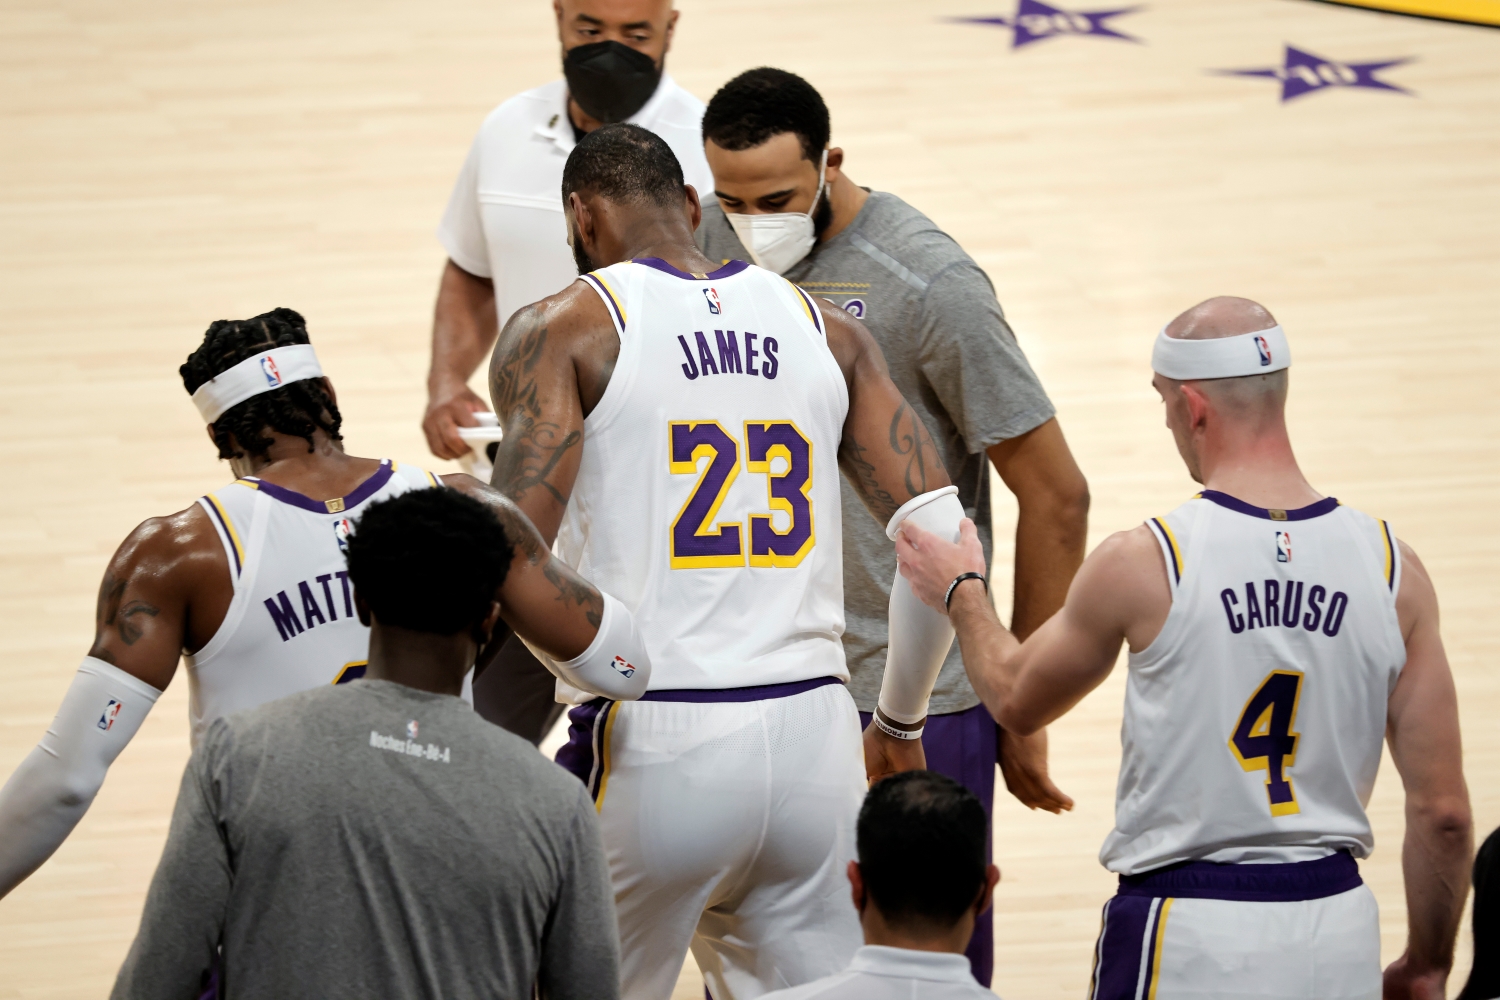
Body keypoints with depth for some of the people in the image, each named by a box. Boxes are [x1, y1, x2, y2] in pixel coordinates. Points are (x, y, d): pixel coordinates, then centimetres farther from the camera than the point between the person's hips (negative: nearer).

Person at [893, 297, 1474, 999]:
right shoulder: (1392, 567, -4)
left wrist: (962, 594, 28)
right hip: (1339, 930, 3)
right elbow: (1443, 809, -1)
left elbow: (1017, 701, 9)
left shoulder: (1140, 565, -11)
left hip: (1187, 939, -3)